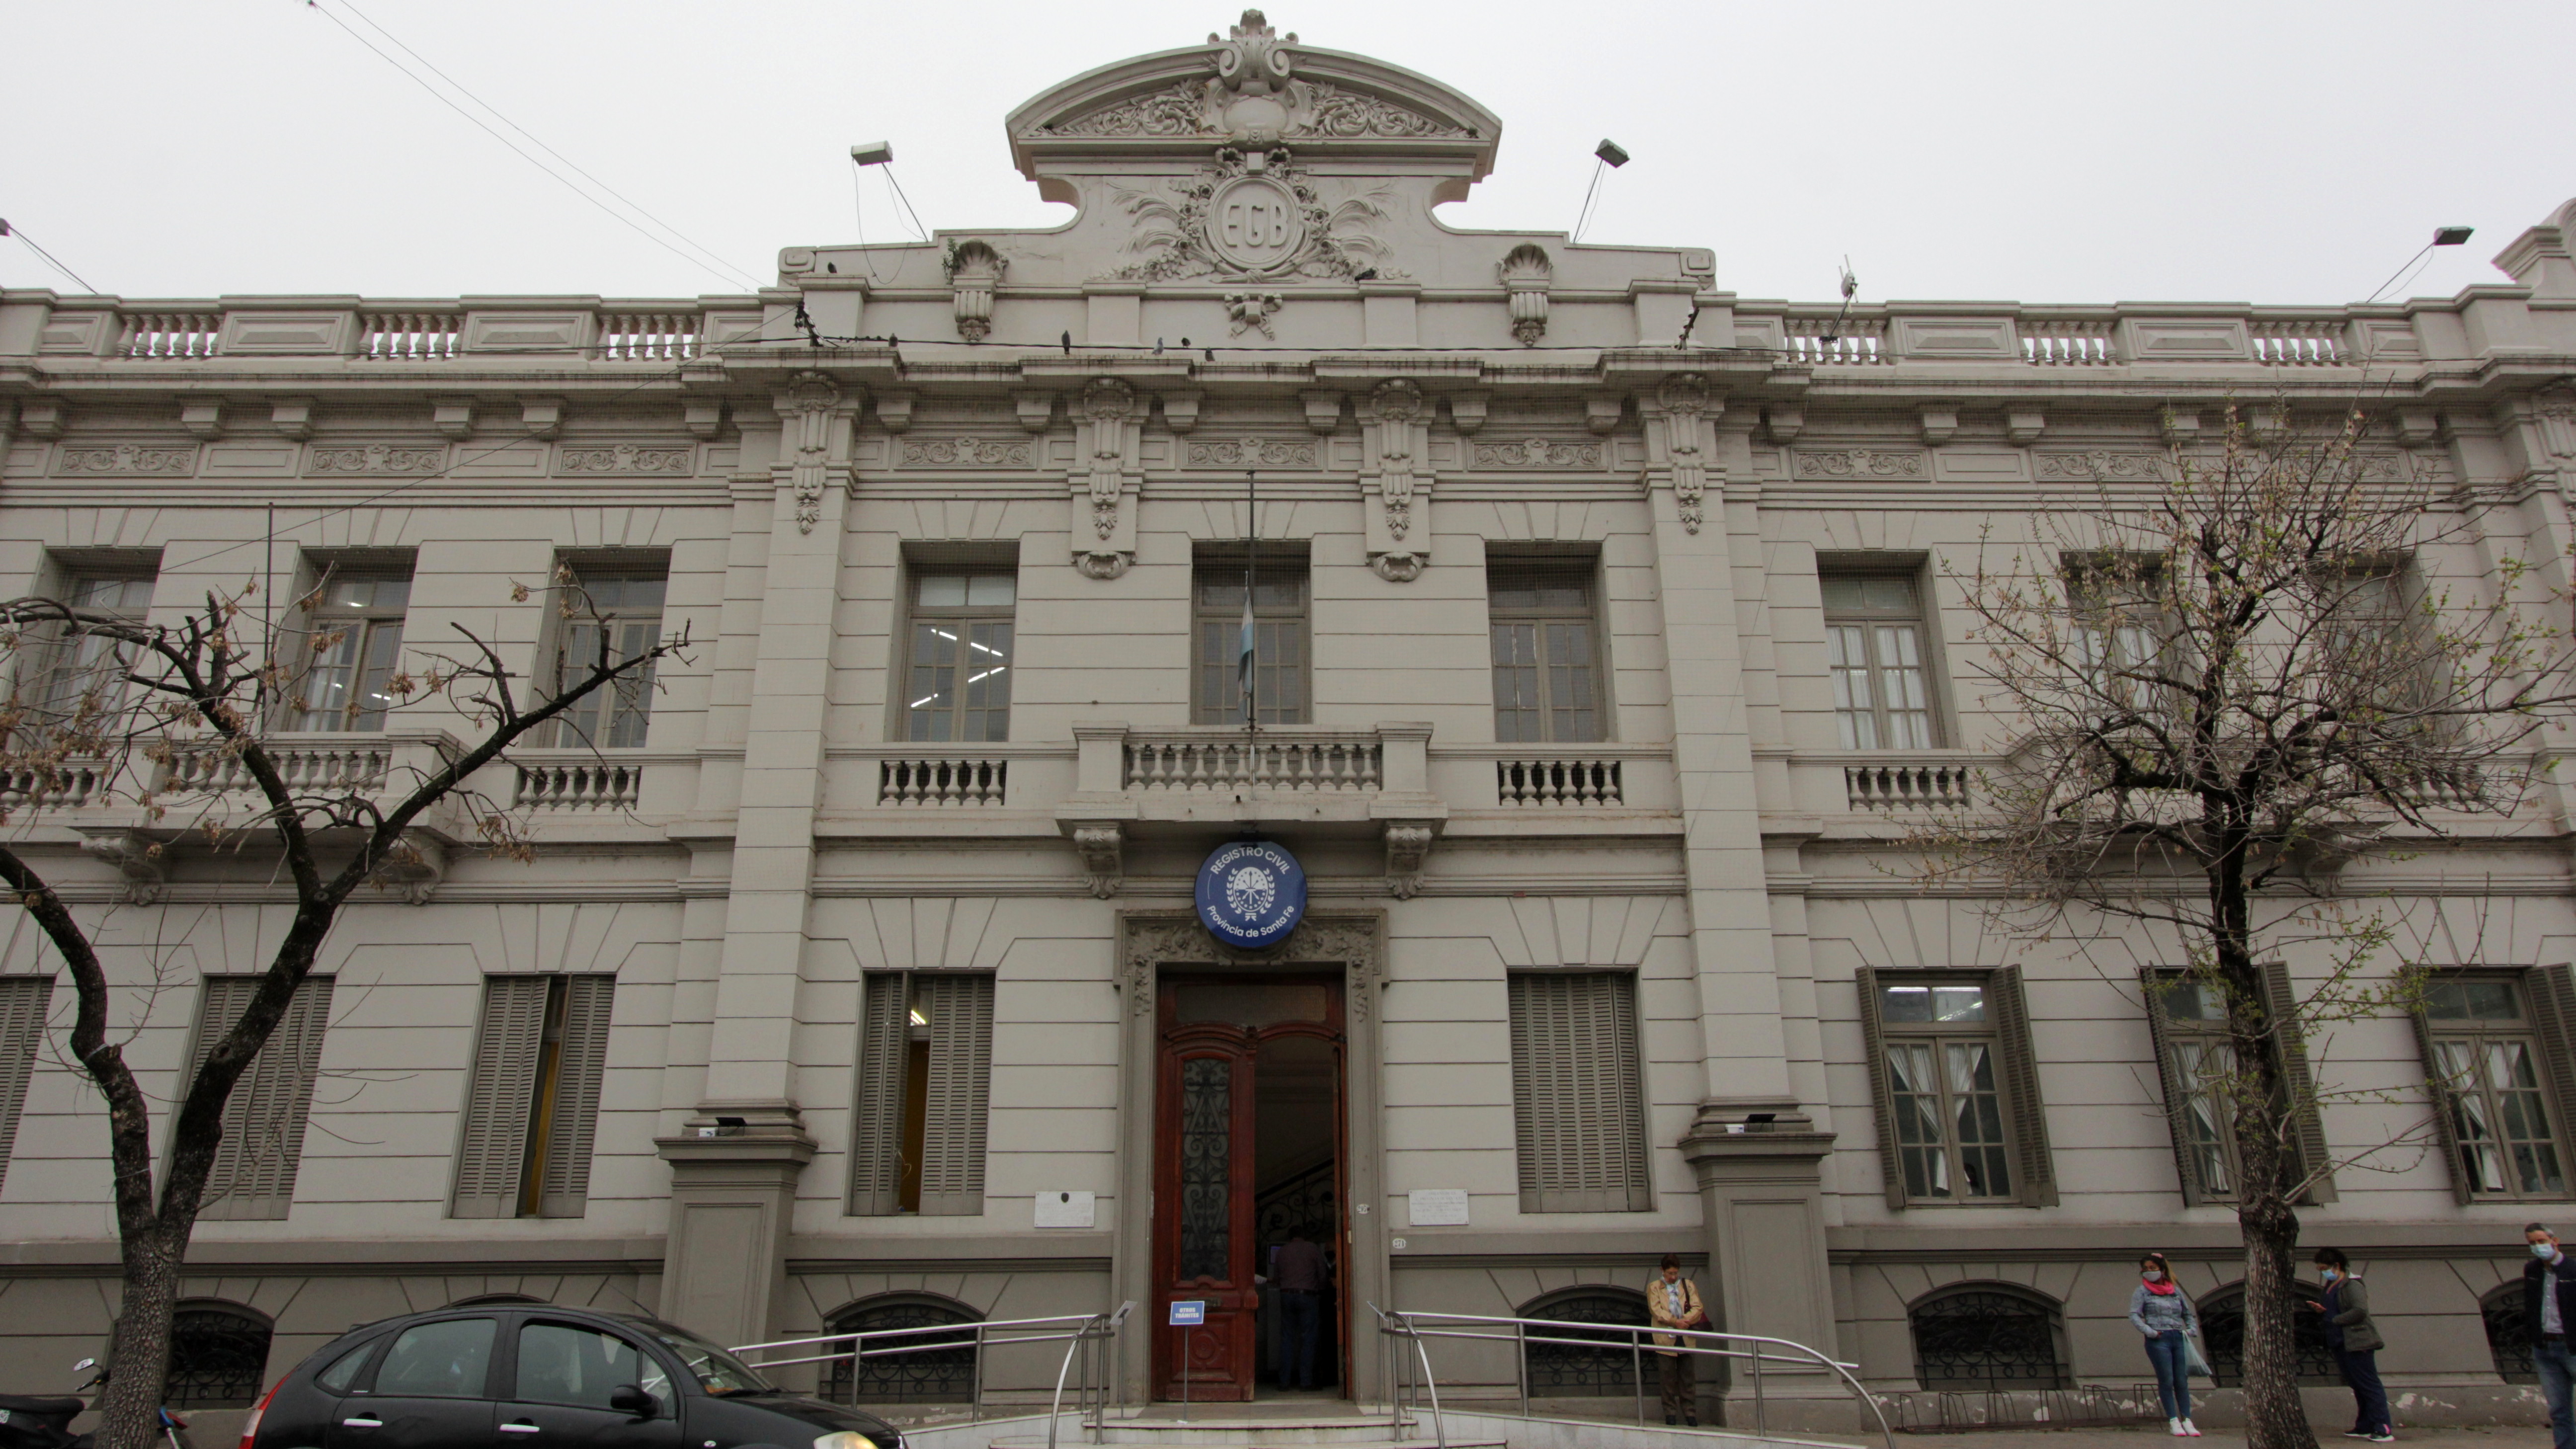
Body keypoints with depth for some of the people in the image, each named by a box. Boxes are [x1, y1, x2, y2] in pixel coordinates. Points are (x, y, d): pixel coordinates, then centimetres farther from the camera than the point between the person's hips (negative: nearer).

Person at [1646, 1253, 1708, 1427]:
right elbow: (1656, 1310, -5)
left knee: (1688, 1378, 3)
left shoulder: (1689, 1286, 14)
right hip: (1665, 1339, -2)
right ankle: (1670, 1413, 6)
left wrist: (1685, 1321, -14)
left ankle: (1690, 1413, 8)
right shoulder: (1654, 1287, 7)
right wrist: (1675, 1322, -17)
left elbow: (1698, 1308, 3)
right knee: (1669, 1378, 0)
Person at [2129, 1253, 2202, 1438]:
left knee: (2182, 1380, 2)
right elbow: (2134, 1316, -4)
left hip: (2178, 1338, 3)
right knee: (2166, 1381, -4)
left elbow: (2189, 1314, 25)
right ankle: (2173, 1421, 1)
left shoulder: (2176, 1291, 15)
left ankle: (2187, 1420, 7)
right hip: (2158, 1340, -3)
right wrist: (2150, 1332, -15)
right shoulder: (2142, 1292, 3)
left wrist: (2191, 1329, 8)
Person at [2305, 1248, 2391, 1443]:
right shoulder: (2331, 1287, 16)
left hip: (2357, 1344, -10)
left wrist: (2335, 1319, -19)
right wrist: (2322, 1310, 6)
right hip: (2341, 1344, 10)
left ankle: (2384, 1429, -7)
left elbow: (2360, 1311, -26)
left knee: (2369, 1386, -8)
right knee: (2358, 1387, 13)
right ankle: (2365, 1427, 18)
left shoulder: (2352, 1286, -14)